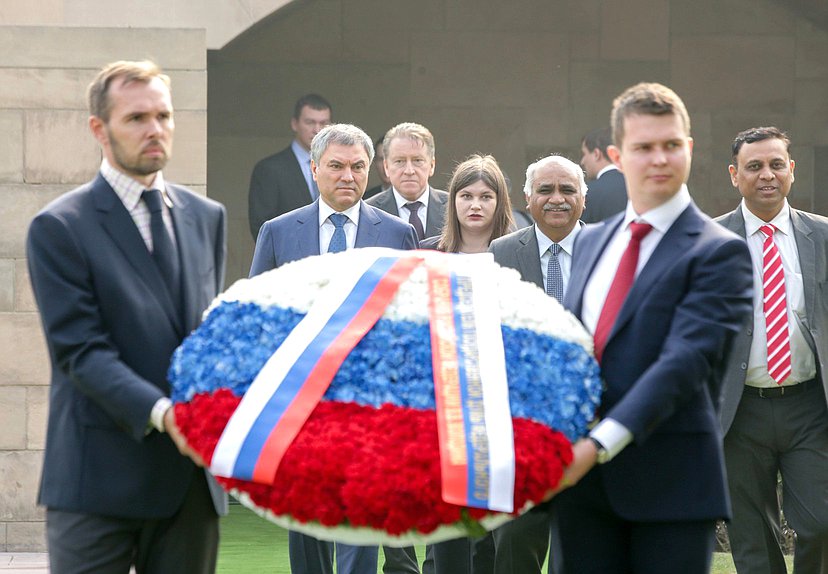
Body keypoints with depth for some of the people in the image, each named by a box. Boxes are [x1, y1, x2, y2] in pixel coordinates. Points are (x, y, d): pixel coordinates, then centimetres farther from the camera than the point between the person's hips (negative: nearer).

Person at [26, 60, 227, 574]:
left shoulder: (207, 217, 15)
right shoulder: (59, 228, -4)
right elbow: (81, 350, -11)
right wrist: (160, 412, -25)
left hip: (191, 477, 5)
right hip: (100, 476, -5)